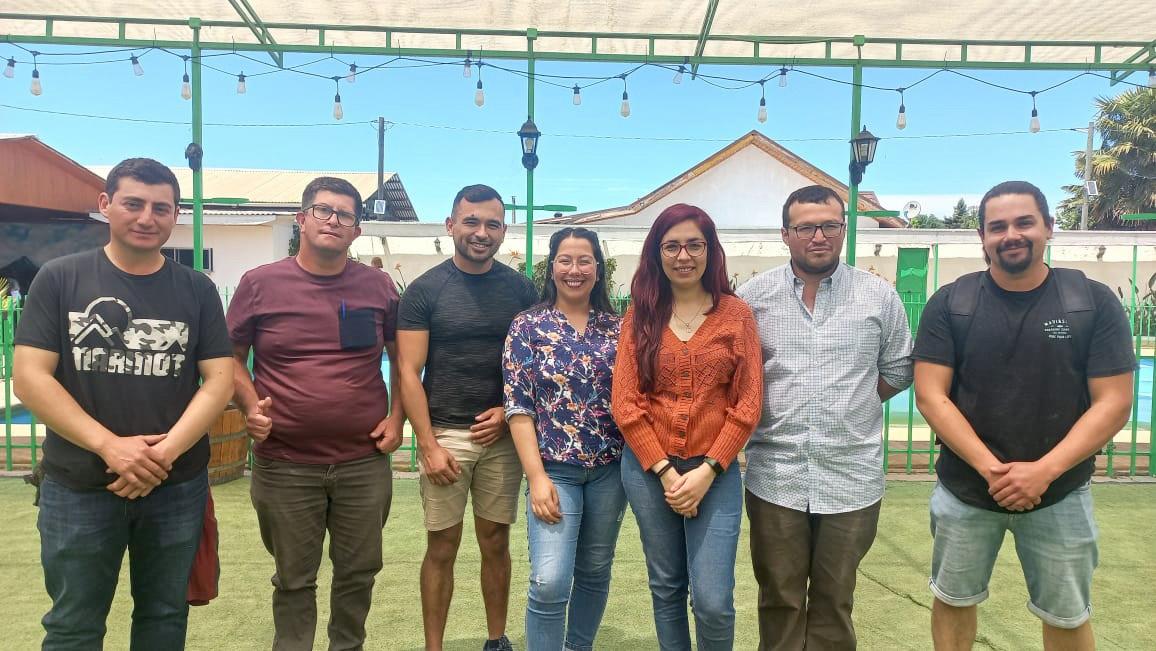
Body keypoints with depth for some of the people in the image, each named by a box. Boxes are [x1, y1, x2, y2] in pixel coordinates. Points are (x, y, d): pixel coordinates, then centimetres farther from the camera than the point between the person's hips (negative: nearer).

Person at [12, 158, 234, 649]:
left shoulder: (197, 289, 2)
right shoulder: (60, 279, -2)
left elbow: (219, 379, -3)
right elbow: (29, 377, -7)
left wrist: (165, 451, -16)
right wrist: (109, 445, -18)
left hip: (177, 486, 2)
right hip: (77, 487, -1)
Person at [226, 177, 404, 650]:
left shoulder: (379, 287, 2)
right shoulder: (259, 284, -1)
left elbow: (403, 359, 11)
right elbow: (231, 357, 7)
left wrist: (397, 418, 1)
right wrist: (251, 407, -9)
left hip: (366, 462, 2)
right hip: (283, 464, -1)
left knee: (359, 573, 15)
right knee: (294, 580, 13)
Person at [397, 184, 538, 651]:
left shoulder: (521, 289, 4)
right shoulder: (424, 290, -3)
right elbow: (409, 373, -5)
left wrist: (509, 409, -7)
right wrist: (428, 444, -11)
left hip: (501, 434, 2)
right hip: (445, 435, -2)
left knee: (496, 542, 12)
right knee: (442, 547, 5)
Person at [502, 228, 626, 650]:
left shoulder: (616, 327, 5)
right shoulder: (528, 326, -2)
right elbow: (519, 408, -6)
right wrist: (537, 477, -13)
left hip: (611, 468, 3)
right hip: (554, 469, -3)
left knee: (595, 571, 15)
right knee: (550, 581, -12)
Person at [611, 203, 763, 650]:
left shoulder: (736, 314, 0)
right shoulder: (639, 316, 3)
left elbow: (748, 404, -3)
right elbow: (625, 404, -2)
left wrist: (707, 470, -10)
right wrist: (665, 471, -9)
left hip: (715, 470, -1)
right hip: (648, 469, 2)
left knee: (713, 600, -5)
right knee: (666, 588, 14)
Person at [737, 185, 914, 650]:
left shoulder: (880, 296, 2)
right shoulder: (753, 296, 1)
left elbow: (899, 369, 11)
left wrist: (851, 403, 3)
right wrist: (764, 413, -1)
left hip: (852, 477, 1)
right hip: (775, 476, 0)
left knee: (834, 599, 14)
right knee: (779, 599, 11)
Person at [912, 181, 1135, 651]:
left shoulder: (1094, 303, -6)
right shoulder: (950, 304, -6)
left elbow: (1113, 403, -8)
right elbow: (930, 396, -10)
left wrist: (1043, 471, -19)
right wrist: (991, 468, -20)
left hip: (1059, 495, 0)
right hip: (964, 490, 0)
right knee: (953, 600, 16)